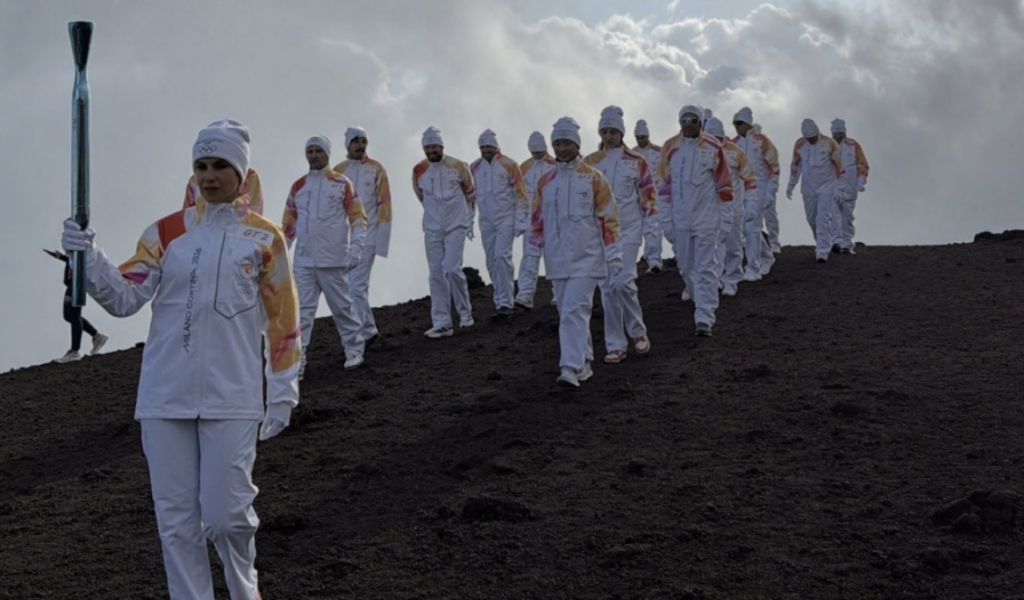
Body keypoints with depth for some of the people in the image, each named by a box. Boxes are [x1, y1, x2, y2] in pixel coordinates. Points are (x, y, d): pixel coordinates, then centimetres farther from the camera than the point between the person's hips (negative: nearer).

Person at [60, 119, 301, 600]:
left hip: (232, 399, -2)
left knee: (226, 514, -4)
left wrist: (282, 394, 3)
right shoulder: (166, 232, 6)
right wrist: (90, 259, -19)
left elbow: (282, 322, 5)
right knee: (175, 518, 4)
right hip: (165, 397, 2)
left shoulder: (265, 238, 2)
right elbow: (125, 297, -2)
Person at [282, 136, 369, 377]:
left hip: (333, 260, -3)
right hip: (303, 260, 3)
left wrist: (356, 248, -11)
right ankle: (296, 362, -2)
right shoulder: (298, 186, 11)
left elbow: (357, 217, -2)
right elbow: (289, 223, 16)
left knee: (342, 305, 7)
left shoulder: (342, 184, -1)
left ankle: (354, 349, 25)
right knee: (301, 311, -1)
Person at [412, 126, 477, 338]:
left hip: (456, 227, -3)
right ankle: (441, 323, 5)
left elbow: (470, 193, 6)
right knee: (436, 275, 2)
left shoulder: (458, 167, -7)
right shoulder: (419, 171, 0)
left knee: (451, 268, -15)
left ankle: (465, 311, 9)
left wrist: (469, 219, 10)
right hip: (432, 230, 3)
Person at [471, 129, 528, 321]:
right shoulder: (475, 168, 7)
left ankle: (505, 303, -15)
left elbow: (520, 193, -4)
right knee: (492, 262, 7)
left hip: (506, 219, -5)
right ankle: (501, 303, 16)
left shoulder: (509, 165, -5)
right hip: (486, 221, 5)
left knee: (502, 256, -17)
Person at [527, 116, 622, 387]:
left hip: (586, 258, -5)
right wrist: (532, 255, 11)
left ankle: (571, 367, -18)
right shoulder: (545, 182, 9)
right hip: (557, 260, 5)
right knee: (568, 312, 10)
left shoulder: (593, 178, -3)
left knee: (575, 311, -15)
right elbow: (537, 222, 14)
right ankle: (584, 364, 23)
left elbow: (608, 219, -2)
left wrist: (613, 255, -4)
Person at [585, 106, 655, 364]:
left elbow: (647, 196, 3)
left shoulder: (636, 162, 1)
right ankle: (615, 346, 8)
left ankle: (638, 332, 10)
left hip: (628, 230, -3)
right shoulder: (589, 163, 6)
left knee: (622, 282, -14)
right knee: (607, 288, 2)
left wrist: (652, 228, 0)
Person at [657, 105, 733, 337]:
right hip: (680, 217, 3)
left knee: (705, 267, -7)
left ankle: (705, 319, -9)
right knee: (685, 266, 13)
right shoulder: (670, 148, 3)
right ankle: (697, 296, 41)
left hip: (706, 216, -3)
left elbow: (723, 182, 5)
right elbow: (664, 182, 10)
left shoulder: (713, 148, -3)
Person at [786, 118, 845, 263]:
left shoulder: (829, 144, -12)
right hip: (808, 189, 4)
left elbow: (839, 166, -6)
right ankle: (822, 244, 33)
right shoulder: (799, 145, -2)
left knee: (823, 219, -11)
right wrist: (791, 185, 13)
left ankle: (823, 251, -10)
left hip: (826, 188, -4)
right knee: (811, 219, 11)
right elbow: (795, 165, 10)